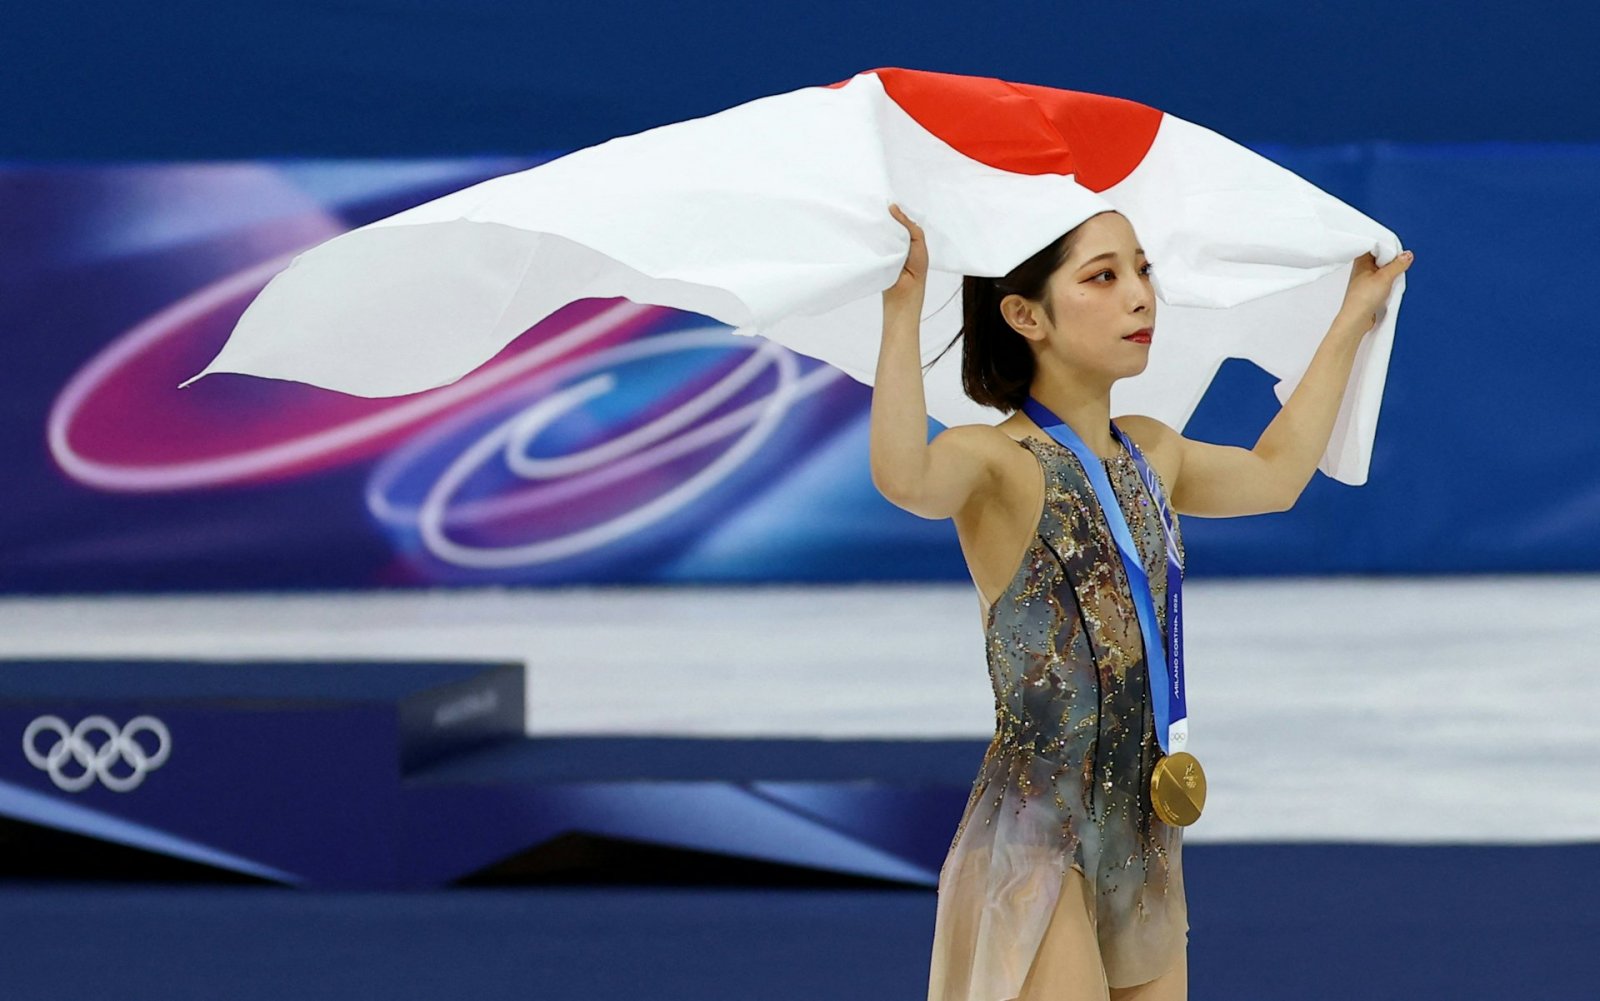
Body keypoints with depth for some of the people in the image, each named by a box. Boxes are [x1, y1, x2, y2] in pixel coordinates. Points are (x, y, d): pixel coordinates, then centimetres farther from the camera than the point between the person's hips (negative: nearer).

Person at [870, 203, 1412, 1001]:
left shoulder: (1148, 453, 12)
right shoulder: (997, 463, -12)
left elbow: (1274, 475, 32)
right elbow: (904, 478, -36)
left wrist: (1351, 322, 37)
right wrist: (902, 308, -44)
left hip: (1145, 837, 7)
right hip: (1035, 837, -7)